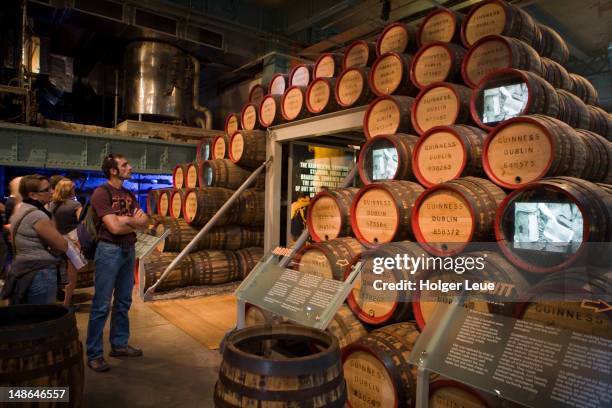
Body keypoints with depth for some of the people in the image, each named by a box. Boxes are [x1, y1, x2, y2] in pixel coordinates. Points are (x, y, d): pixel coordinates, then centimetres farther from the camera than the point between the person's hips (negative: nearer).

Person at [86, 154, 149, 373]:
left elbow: (144, 222, 3)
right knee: (102, 305, -1)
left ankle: (119, 344, 28)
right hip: (109, 250, -7)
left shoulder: (128, 194, 11)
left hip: (128, 250, 8)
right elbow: (114, 227, -20)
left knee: (123, 302, 15)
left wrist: (124, 219, -13)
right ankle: (94, 354, 10)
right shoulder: (101, 193, -11)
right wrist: (133, 220, -4)